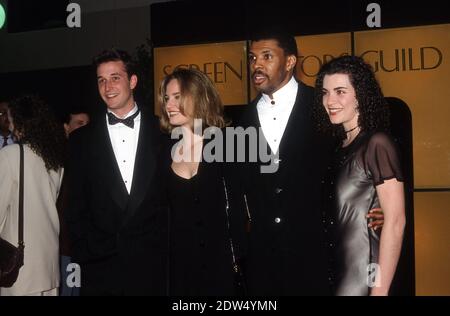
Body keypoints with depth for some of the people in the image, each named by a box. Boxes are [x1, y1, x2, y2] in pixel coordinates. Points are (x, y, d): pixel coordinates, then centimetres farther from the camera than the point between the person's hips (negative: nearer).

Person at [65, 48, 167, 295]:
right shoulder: (81, 140, 7)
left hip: (152, 264, -1)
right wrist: (83, 253, -1)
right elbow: (75, 207, 7)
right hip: (100, 267, 1)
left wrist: (166, 248, -3)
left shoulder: (162, 133, 2)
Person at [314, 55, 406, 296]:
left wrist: (379, 289, -20)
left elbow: (395, 221, -18)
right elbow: (338, 218, 10)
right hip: (339, 271, 7)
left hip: (365, 275, -7)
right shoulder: (341, 147, 8)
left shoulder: (376, 144, -14)